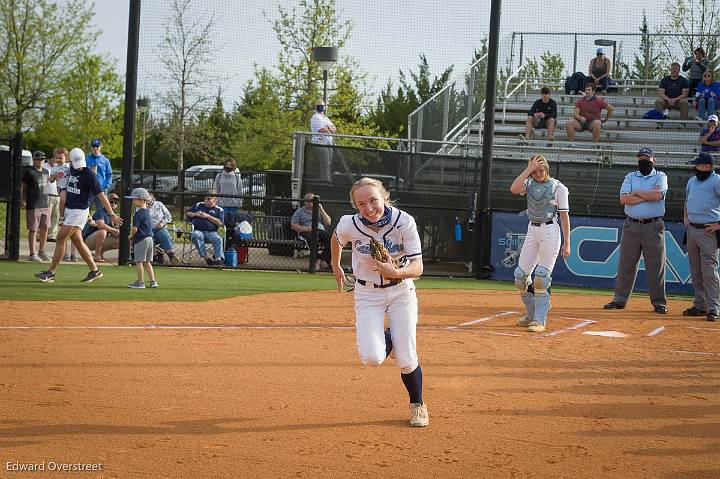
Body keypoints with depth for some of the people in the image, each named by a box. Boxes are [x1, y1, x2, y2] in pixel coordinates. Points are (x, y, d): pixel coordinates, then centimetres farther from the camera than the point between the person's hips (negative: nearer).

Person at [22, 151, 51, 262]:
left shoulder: (45, 172, 12)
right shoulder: (29, 172, -6)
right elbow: (23, 186, -3)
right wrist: (24, 201, -7)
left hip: (44, 205, 6)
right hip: (33, 206, -6)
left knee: (45, 229, 10)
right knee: (33, 230, -4)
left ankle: (42, 252, 23)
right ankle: (32, 254, 0)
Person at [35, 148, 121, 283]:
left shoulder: (89, 174, -16)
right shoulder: (72, 170, 9)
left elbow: (101, 194, -19)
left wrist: (111, 214, -23)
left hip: (80, 210, -8)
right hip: (69, 209, 8)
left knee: (61, 238, -8)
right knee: (77, 240, 8)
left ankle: (51, 273, -2)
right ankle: (95, 270, 15)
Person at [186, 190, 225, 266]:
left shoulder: (219, 210, 13)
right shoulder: (199, 205, 24)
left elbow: (220, 223, -2)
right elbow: (188, 213, 28)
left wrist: (208, 216, -6)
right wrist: (195, 214, 6)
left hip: (211, 232, 0)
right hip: (198, 230, 1)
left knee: (218, 239, -33)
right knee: (197, 235, -36)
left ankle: (218, 259, -46)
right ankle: (205, 258, -44)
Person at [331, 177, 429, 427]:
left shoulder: (404, 222, -23)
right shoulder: (349, 225, -20)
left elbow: (417, 267, -24)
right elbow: (336, 239, 6)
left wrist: (396, 272, -43)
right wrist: (336, 267, 20)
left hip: (401, 292, -1)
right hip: (368, 294, 1)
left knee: (406, 360, -5)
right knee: (371, 358, -17)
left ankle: (417, 405, 25)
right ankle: (387, 340, 20)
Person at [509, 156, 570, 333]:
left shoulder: (558, 187, -4)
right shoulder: (529, 183, 7)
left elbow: (564, 216, -4)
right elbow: (514, 189, -15)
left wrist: (567, 243, -7)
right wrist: (529, 168, -15)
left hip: (550, 231, -5)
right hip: (532, 230, 5)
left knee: (542, 275, -12)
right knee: (521, 275, 4)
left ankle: (540, 320, -9)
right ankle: (532, 314, 21)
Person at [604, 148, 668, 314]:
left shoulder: (660, 177, 6)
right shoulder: (630, 177, 12)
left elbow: (658, 194, -15)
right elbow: (623, 199, -5)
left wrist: (636, 193, -5)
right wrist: (648, 196, -9)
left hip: (653, 226, -2)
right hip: (631, 226, 2)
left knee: (656, 265, -2)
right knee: (626, 264, 3)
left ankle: (658, 302, 3)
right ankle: (620, 299, 9)